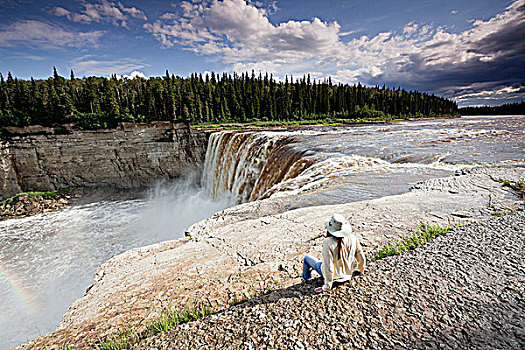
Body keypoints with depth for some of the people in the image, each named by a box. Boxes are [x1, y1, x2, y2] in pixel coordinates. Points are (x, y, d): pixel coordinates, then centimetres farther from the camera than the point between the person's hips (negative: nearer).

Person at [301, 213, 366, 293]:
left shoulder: (328, 242, -32)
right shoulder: (352, 237, -17)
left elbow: (328, 266, -29)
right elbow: (361, 258, -6)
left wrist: (327, 286, -16)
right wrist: (360, 270, 15)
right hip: (348, 274, 5)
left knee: (307, 258, 17)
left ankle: (306, 278, 45)